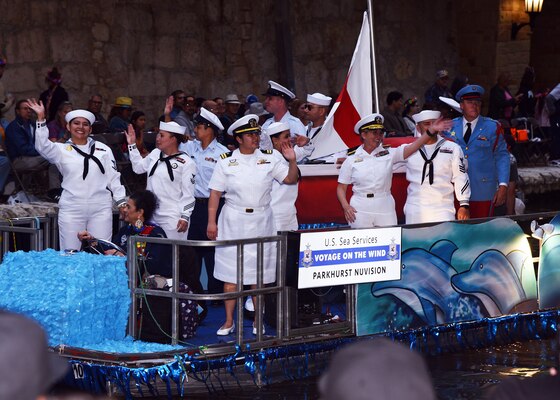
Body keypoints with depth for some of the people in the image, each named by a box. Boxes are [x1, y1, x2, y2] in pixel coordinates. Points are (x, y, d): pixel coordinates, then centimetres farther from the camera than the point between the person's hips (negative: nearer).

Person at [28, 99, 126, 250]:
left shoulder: (103, 149, 11)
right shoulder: (61, 150, 6)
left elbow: (113, 177, 12)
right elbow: (42, 146, -13)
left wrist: (122, 201, 5)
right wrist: (41, 119, -21)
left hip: (101, 209, 1)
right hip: (71, 210, -1)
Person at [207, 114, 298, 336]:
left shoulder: (268, 159, 4)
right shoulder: (226, 161, 0)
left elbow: (291, 179, 4)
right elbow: (215, 193, -1)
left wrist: (292, 161, -13)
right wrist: (211, 222, -6)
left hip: (261, 221, 1)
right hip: (233, 222, -1)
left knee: (259, 273, 4)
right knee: (230, 274, -1)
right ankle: (229, 321, 6)